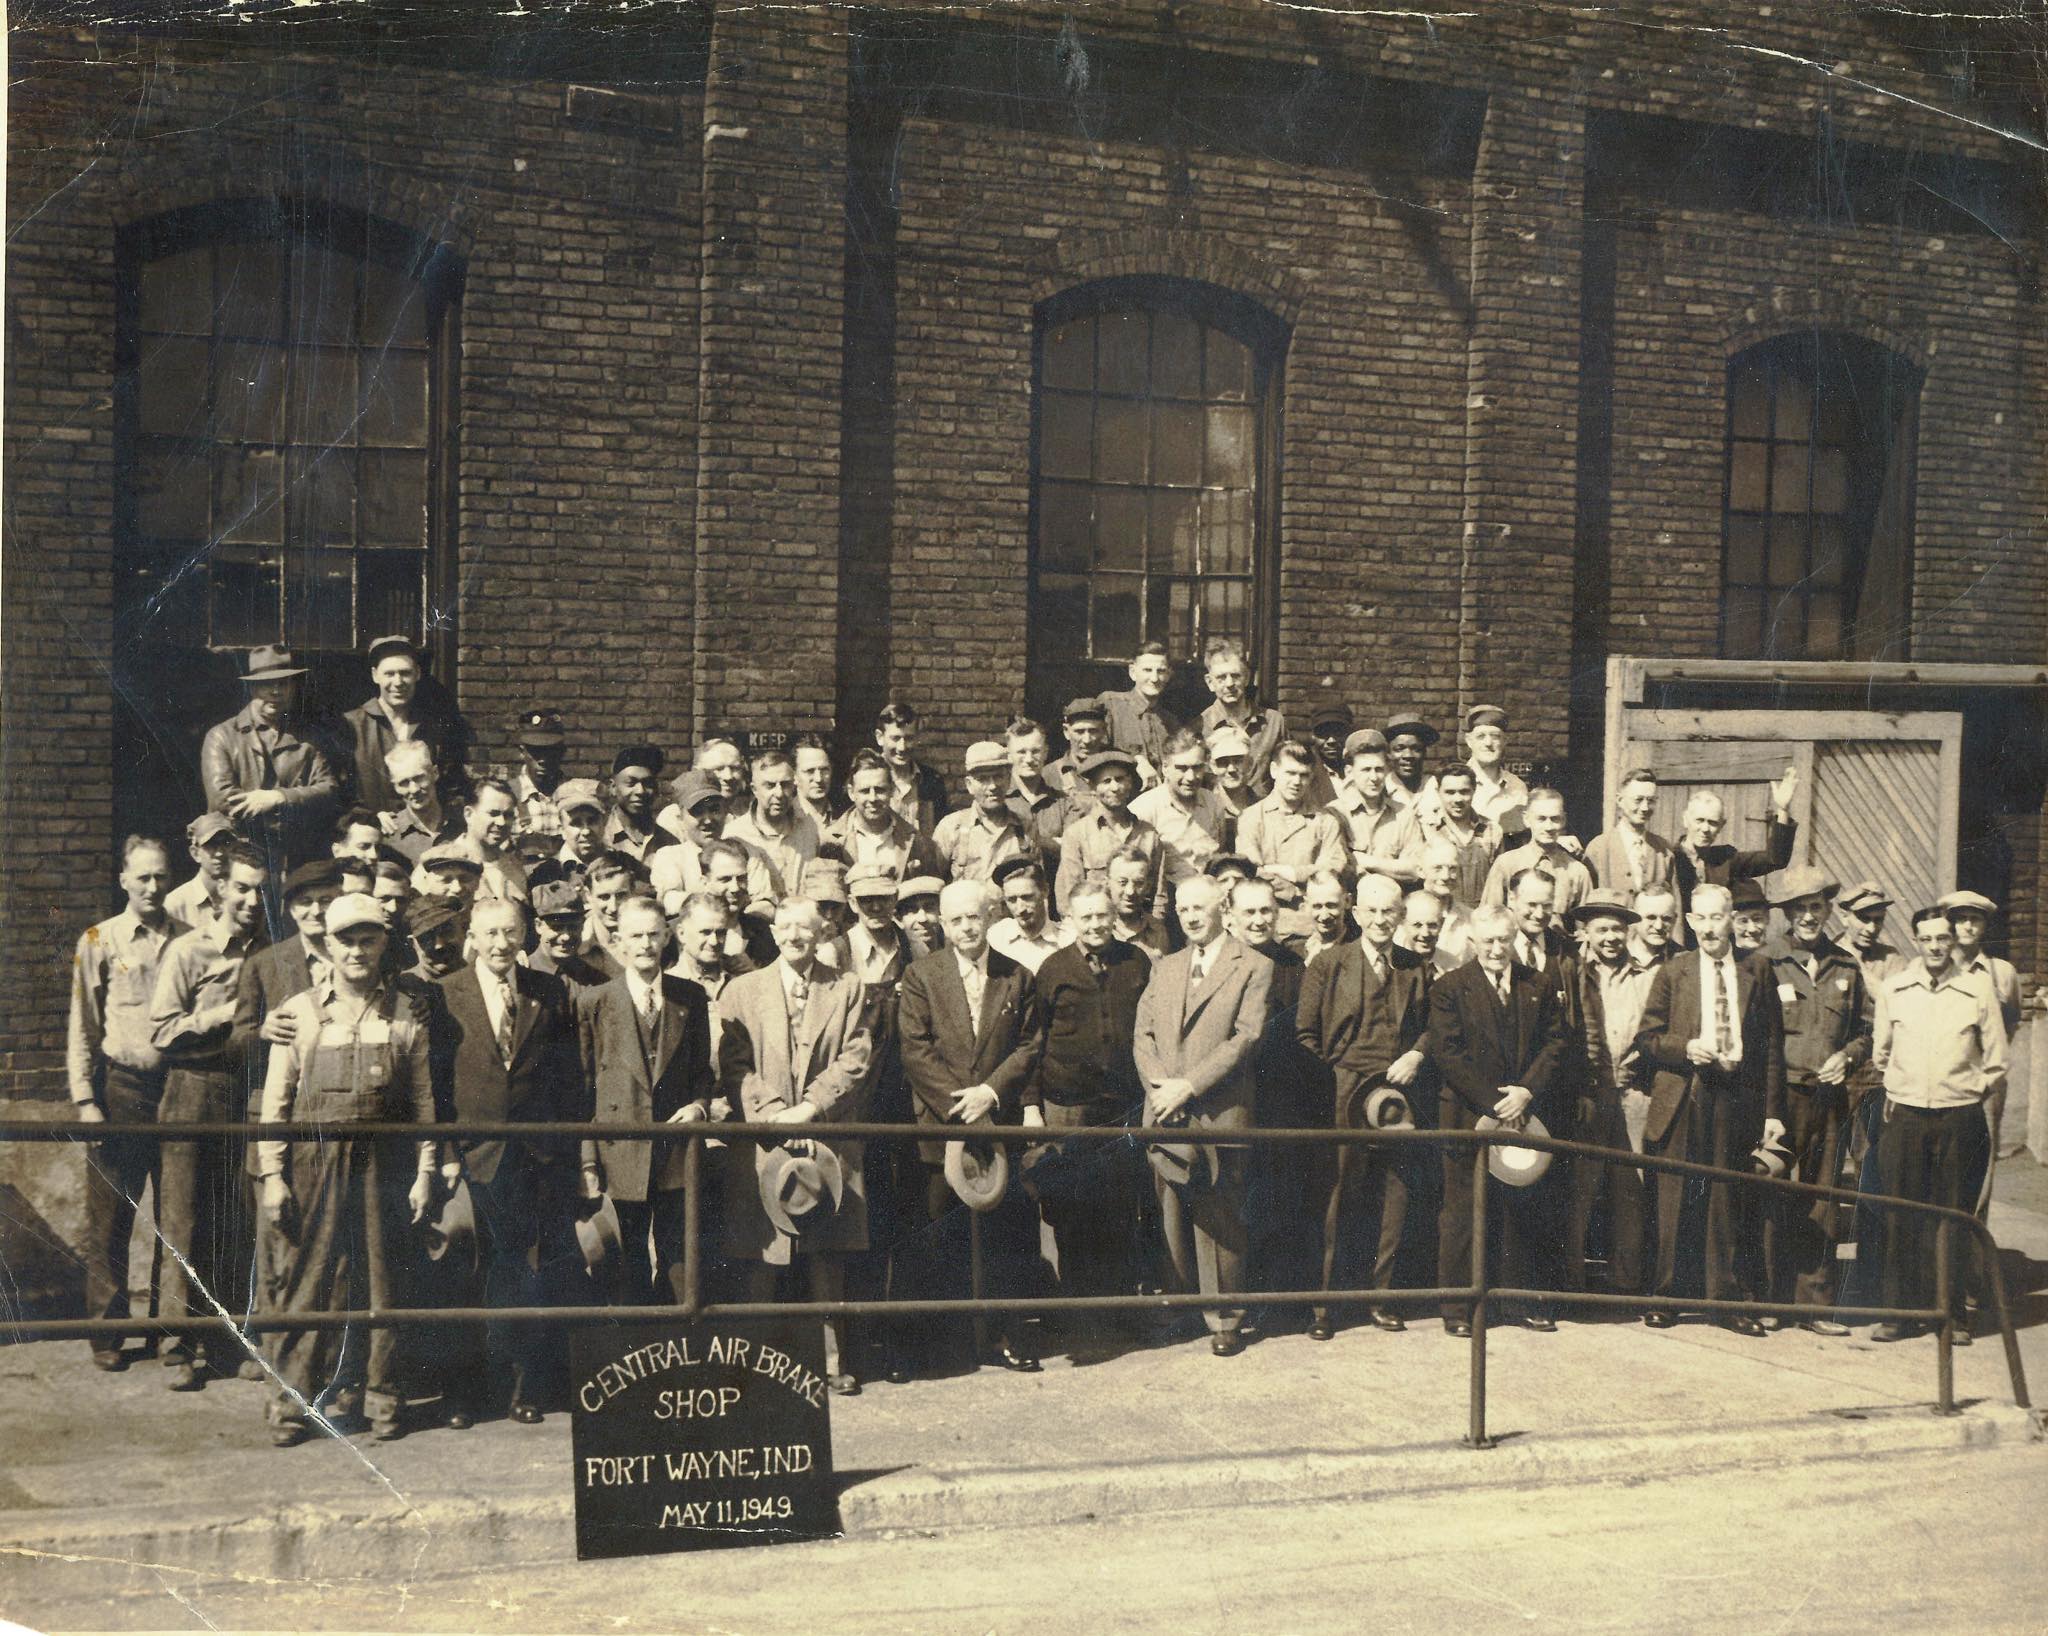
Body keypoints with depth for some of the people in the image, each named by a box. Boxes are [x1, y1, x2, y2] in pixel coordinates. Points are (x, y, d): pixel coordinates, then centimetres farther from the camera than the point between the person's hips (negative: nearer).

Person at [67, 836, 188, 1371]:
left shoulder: (188, 940, 7)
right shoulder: (99, 941, 1)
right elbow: (82, 1027, 0)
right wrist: (85, 1100, -6)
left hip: (178, 1085, 2)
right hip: (120, 1088, -2)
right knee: (110, 1217, 2)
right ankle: (107, 1332, 13)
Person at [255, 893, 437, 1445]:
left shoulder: (405, 1015, 5)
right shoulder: (299, 1011, 4)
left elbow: (422, 1101, 7)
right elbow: (276, 1100, 3)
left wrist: (424, 1172, 2)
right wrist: (272, 1176, -3)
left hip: (384, 1165, 1)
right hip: (314, 1164, -1)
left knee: (383, 1278, 5)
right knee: (307, 1279, -1)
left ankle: (382, 1396, 16)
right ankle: (291, 1399, 7)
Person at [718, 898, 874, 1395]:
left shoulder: (848, 989, 9)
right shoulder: (742, 990, 9)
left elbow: (854, 1061, 1)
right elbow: (736, 1066, 2)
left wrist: (807, 1108, -11)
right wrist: (775, 1113, -12)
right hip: (762, 1143, 0)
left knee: (827, 1257, 2)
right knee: (761, 1257, -2)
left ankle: (832, 1359, 9)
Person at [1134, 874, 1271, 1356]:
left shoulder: (1253, 968, 1)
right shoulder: (1164, 968, 18)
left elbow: (1245, 1037, -8)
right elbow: (1142, 1035, 11)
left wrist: (1188, 1086, -13)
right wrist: (1161, 1086, -7)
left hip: (1219, 1112, -4)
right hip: (1164, 1112, 5)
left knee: (1218, 1219, -3)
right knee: (1171, 1216, 6)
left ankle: (1224, 1318, 6)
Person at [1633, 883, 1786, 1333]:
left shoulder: (1757, 971, 7)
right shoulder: (1673, 972, 7)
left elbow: (1772, 1045, 5)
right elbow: (1646, 1037, 7)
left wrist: (1773, 1111, 1)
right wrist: (1686, 1048, -12)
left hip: (1737, 1098, 0)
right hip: (1682, 1098, 0)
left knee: (1728, 1204, 5)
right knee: (1676, 1203, 2)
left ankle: (1730, 1300, 14)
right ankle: (1666, 1297, 12)